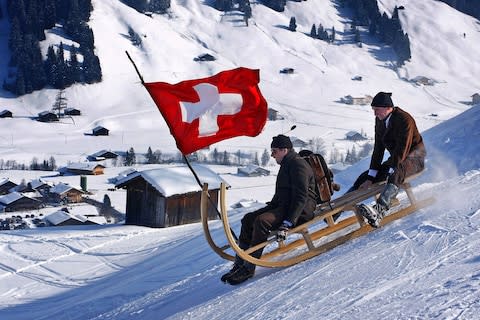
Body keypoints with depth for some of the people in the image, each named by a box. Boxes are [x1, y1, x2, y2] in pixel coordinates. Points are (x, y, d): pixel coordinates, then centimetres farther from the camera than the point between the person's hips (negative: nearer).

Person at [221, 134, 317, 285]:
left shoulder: (298, 164, -14)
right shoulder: (287, 165, 20)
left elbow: (301, 196, -23)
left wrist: (288, 222, -29)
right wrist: (270, 207, 13)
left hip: (301, 210, -11)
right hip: (283, 205, 11)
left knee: (262, 221, -30)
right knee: (248, 219, -3)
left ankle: (248, 268, -27)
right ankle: (239, 264, -7)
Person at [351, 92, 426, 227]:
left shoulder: (404, 120, -22)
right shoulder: (380, 121, 1)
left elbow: (402, 150, -27)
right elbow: (378, 149, 0)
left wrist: (391, 172, -32)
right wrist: (370, 178, -6)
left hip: (414, 157, -9)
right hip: (396, 159, 9)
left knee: (396, 175, -40)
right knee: (365, 176, -3)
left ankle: (378, 211, -63)